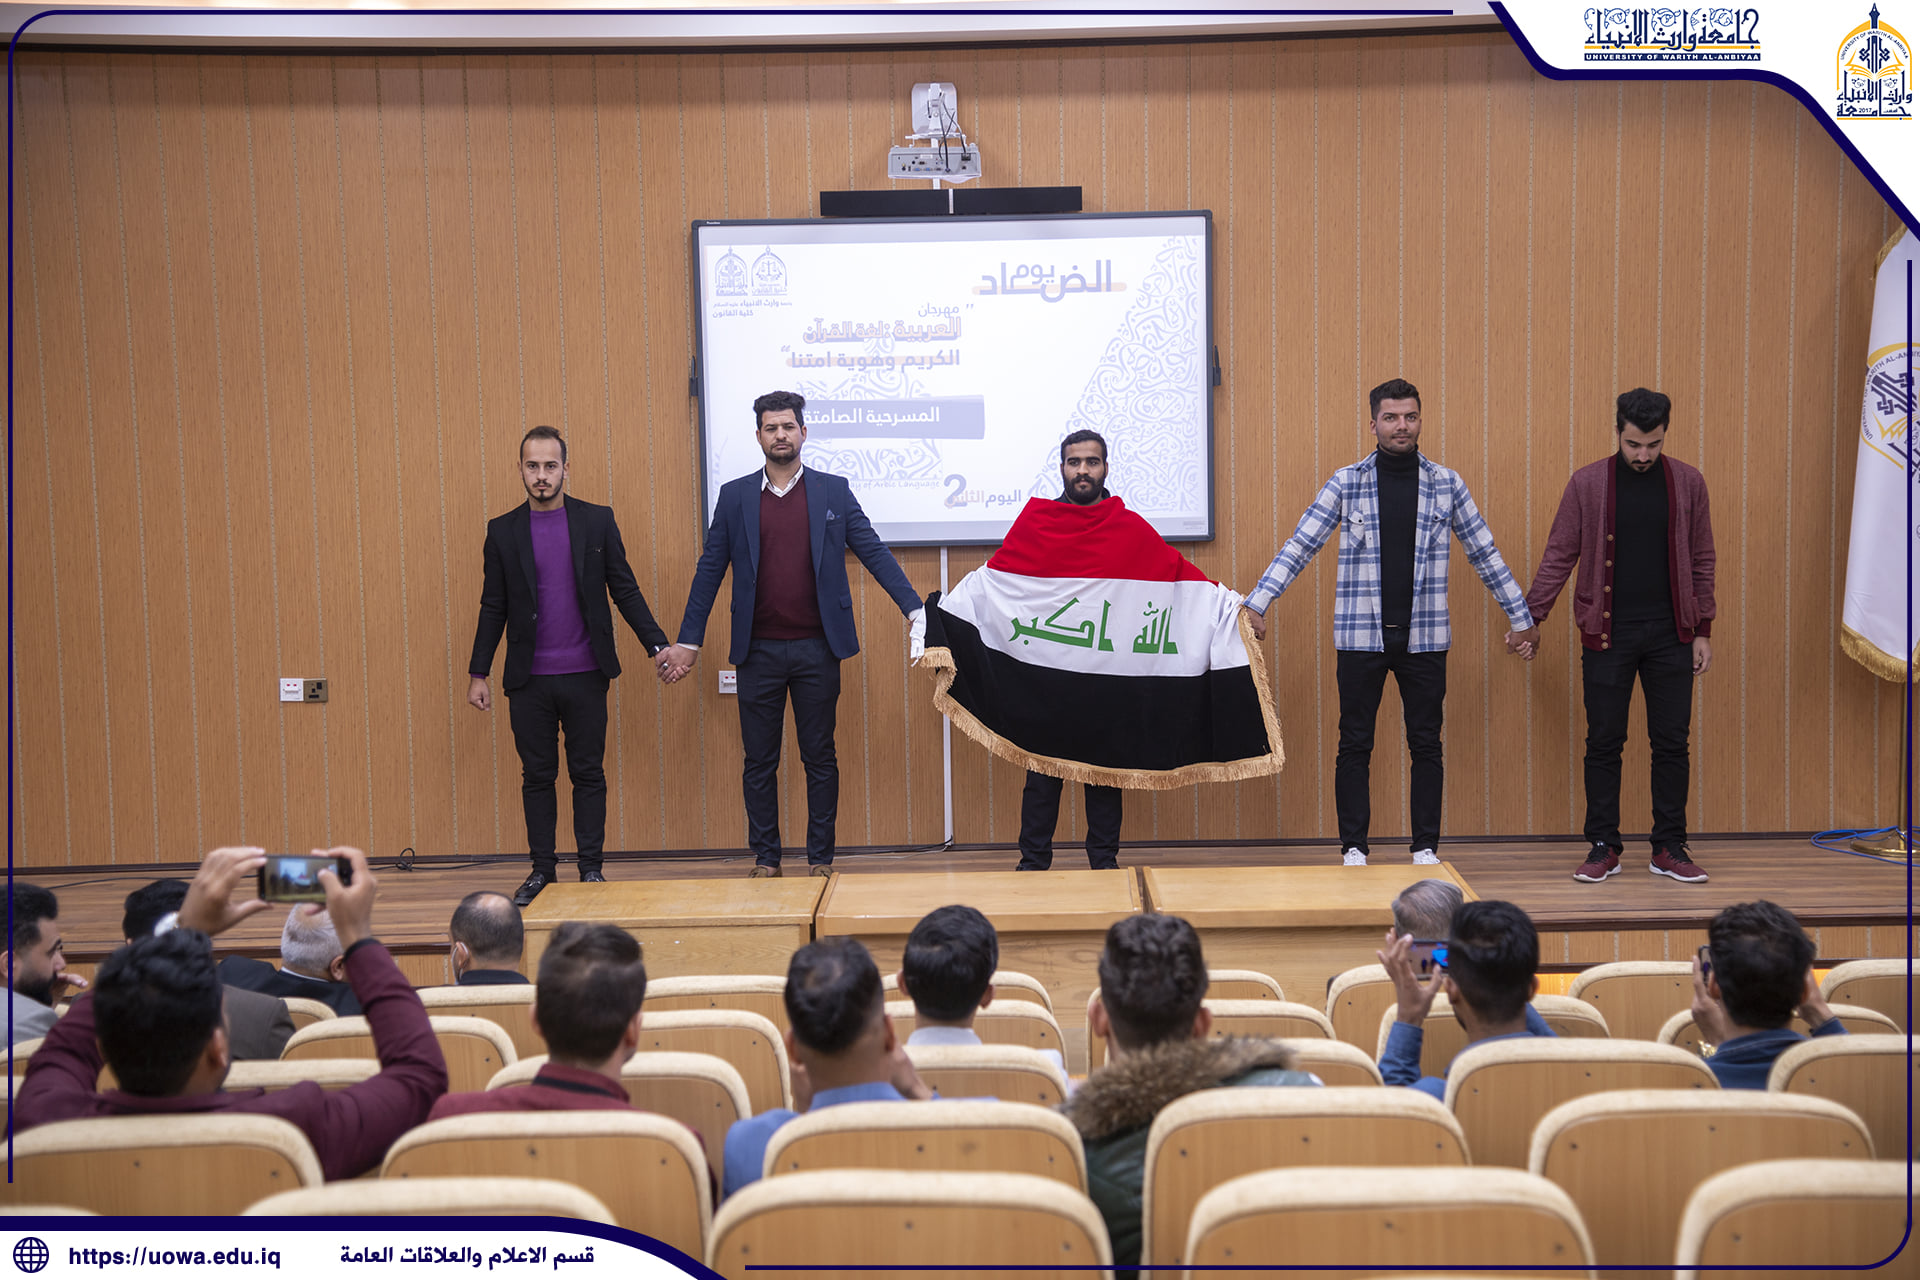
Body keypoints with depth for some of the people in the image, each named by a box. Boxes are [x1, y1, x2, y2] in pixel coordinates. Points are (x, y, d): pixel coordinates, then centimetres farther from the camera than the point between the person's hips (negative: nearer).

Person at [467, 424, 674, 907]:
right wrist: (478, 673, 6)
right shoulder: (503, 531, 4)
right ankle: (542, 870, 18)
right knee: (537, 776, 8)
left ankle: (590, 868, 15)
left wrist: (658, 646, -4)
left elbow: (625, 590, 4)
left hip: (586, 676, -1)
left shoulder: (597, 521, 2)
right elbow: (493, 607, 8)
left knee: (588, 774, 5)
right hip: (528, 681, 1)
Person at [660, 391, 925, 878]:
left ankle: (821, 859, 17)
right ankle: (765, 859, 18)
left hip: (817, 649, 0)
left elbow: (874, 552, 1)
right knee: (759, 761, 7)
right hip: (758, 651, 1)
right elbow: (709, 571, 8)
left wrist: (915, 609, -9)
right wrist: (688, 641, 6)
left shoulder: (834, 491, 4)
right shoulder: (735, 496, 6)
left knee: (820, 759, 7)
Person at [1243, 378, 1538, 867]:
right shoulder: (1345, 483, 1)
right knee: (1355, 745, 3)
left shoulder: (1446, 484, 5)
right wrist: (1257, 604, -11)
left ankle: (1426, 849, 16)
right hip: (1361, 637, -1)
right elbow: (1299, 547, -2)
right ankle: (1354, 849, 12)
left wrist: (1521, 617, 11)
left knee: (1426, 745, 6)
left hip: (1424, 638, 1)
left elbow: (1484, 553, 11)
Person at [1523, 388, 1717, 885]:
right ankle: (1603, 848, 12)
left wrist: (1703, 630, 6)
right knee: (1604, 744, 3)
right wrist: (1529, 617, -4)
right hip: (1607, 637, -1)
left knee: (1671, 743, 5)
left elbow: (1702, 561, 8)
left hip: (1670, 636, 2)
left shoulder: (1688, 483, 3)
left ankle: (1670, 849, 15)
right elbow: (1558, 557, 1)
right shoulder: (1587, 484, -2)